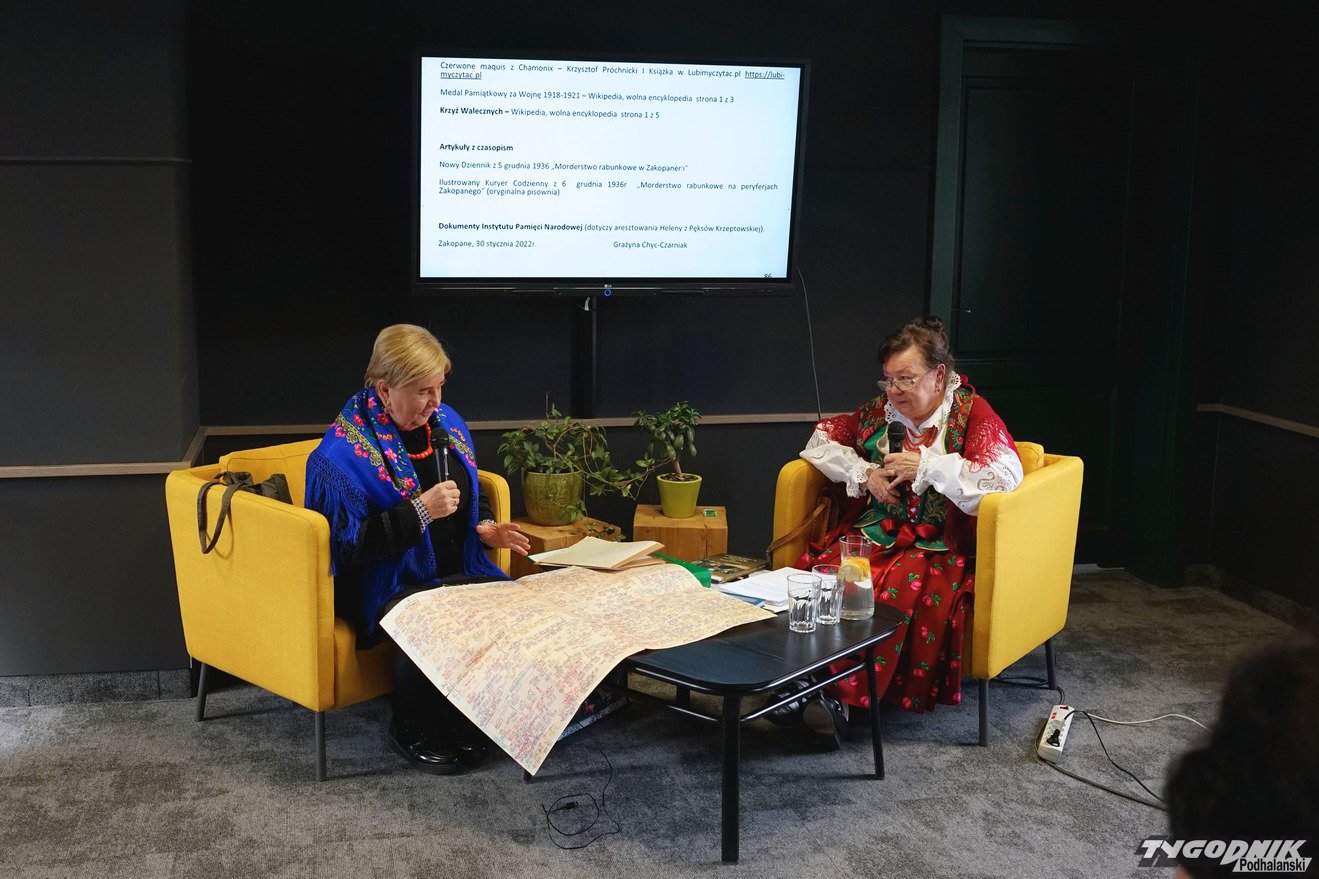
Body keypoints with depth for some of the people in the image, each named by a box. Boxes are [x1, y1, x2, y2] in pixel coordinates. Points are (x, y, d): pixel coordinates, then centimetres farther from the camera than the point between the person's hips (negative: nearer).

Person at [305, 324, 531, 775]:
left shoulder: (445, 422, 9)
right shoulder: (344, 450, -13)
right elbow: (349, 543, -18)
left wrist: (485, 527, 1)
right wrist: (421, 510, -23)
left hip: (457, 571, 6)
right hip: (390, 583, -6)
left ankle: (465, 717, -2)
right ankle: (410, 731, -8)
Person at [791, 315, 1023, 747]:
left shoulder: (972, 412, -1)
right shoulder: (880, 410, 14)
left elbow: (1007, 477, -16)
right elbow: (821, 440, 20)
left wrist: (928, 466, -16)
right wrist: (865, 474, 2)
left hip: (938, 546, -4)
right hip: (873, 533, 5)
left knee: (899, 587, -37)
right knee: (823, 571, -29)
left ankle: (841, 695, -32)